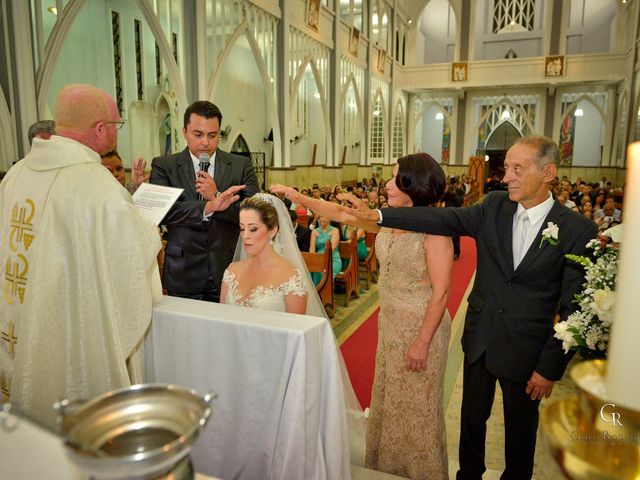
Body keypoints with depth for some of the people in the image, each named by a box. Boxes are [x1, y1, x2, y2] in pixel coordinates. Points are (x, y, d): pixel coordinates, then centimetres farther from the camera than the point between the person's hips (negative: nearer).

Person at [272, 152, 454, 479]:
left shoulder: (434, 228, -19)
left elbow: (441, 291, -20)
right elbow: (343, 214, 10)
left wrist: (422, 343, -19)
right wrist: (299, 198, 6)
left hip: (421, 325, -7)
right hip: (390, 321, 7)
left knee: (416, 403, 10)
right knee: (388, 396, 20)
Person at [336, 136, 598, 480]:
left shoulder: (578, 230, -13)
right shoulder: (495, 207, -5)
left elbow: (572, 307, -11)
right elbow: (445, 219, -16)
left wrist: (551, 367, -10)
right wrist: (379, 215, -26)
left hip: (526, 349, -2)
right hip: (480, 339, 3)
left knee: (520, 428, 18)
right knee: (472, 418, 20)